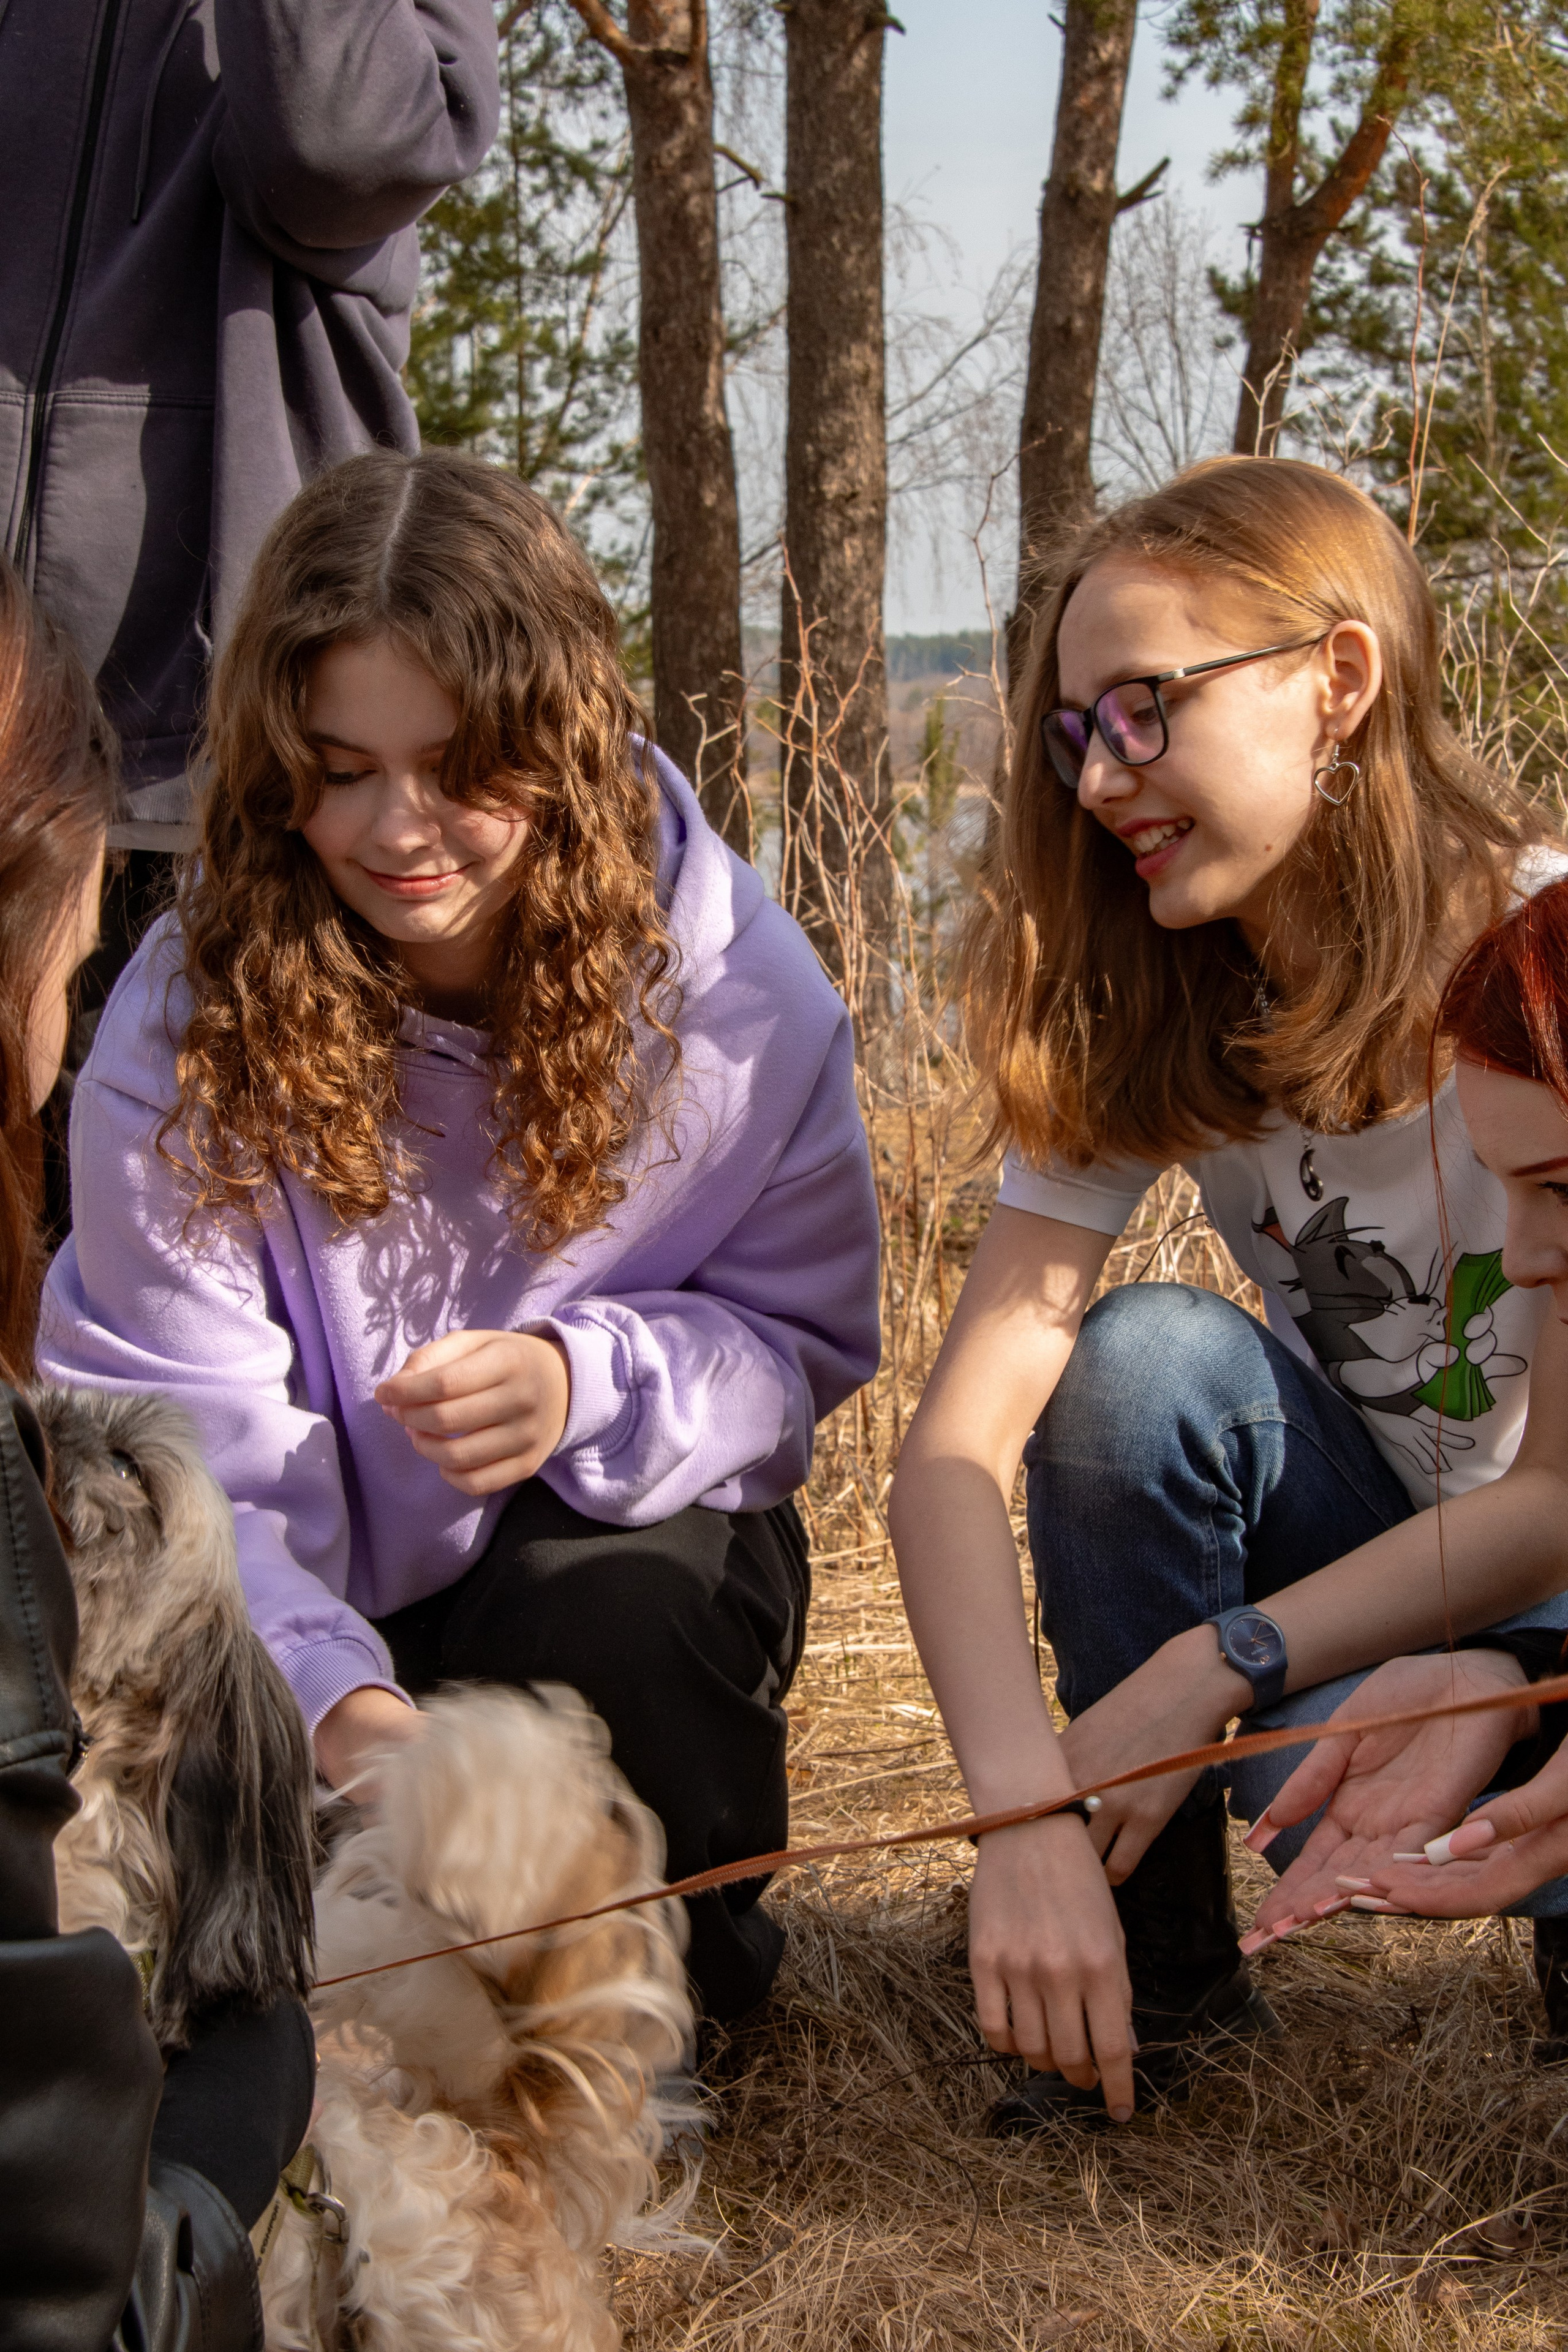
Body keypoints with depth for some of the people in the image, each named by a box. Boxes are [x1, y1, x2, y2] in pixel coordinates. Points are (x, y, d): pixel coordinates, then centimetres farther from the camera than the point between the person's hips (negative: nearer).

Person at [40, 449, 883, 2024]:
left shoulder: (738, 987, -16)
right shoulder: (186, 1024, -19)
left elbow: (804, 1341, -8)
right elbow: (182, 1463, -22)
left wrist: (590, 1386, -32)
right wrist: (336, 1701, -41)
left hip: (623, 1552, -1)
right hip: (333, 1609, 1)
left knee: (613, 1615, -35)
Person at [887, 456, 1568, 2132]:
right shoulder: (1136, 1025, -10)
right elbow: (957, 1443, -22)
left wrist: (1204, 1677, -29)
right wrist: (1024, 1815, -38)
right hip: (1365, 1545, 4)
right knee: (1141, 1357, -26)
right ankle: (1164, 1984, -10)